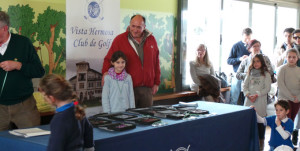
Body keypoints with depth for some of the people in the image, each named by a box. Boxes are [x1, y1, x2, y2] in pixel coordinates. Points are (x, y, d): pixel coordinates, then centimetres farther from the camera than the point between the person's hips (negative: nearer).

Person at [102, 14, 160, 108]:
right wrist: (105, 72, -17)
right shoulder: (119, 40, -2)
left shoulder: (151, 39, 9)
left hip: (147, 88, 3)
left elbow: (156, 62, 15)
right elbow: (109, 59, 3)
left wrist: (156, 83, 13)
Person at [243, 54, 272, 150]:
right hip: (249, 100, 4)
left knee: (260, 121, -3)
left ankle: (261, 142, 7)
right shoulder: (250, 73, 14)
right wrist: (248, 94, -6)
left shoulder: (266, 74, 2)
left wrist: (257, 94, -13)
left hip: (260, 101, -3)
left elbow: (267, 88, -4)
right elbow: (244, 85, 11)